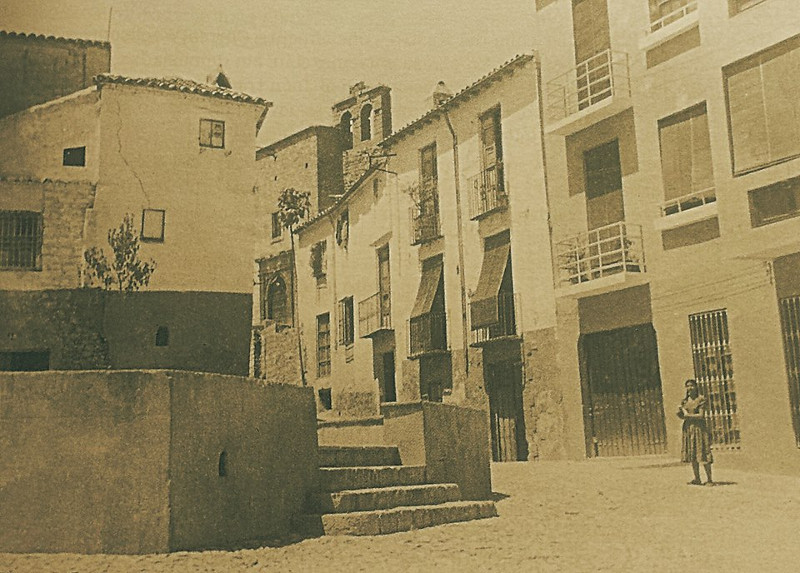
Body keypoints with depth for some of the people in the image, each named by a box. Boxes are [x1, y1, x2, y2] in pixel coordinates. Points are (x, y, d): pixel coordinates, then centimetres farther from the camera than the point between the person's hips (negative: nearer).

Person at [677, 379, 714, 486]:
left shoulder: (701, 400, -5)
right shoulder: (685, 401, 12)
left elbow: (701, 415, -13)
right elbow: (682, 416, 16)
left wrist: (687, 415, -7)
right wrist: (679, 414, -6)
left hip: (699, 427, -6)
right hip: (688, 428, 6)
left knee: (703, 454, -7)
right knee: (692, 455, 6)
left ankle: (709, 480, -3)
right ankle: (697, 479, 12)